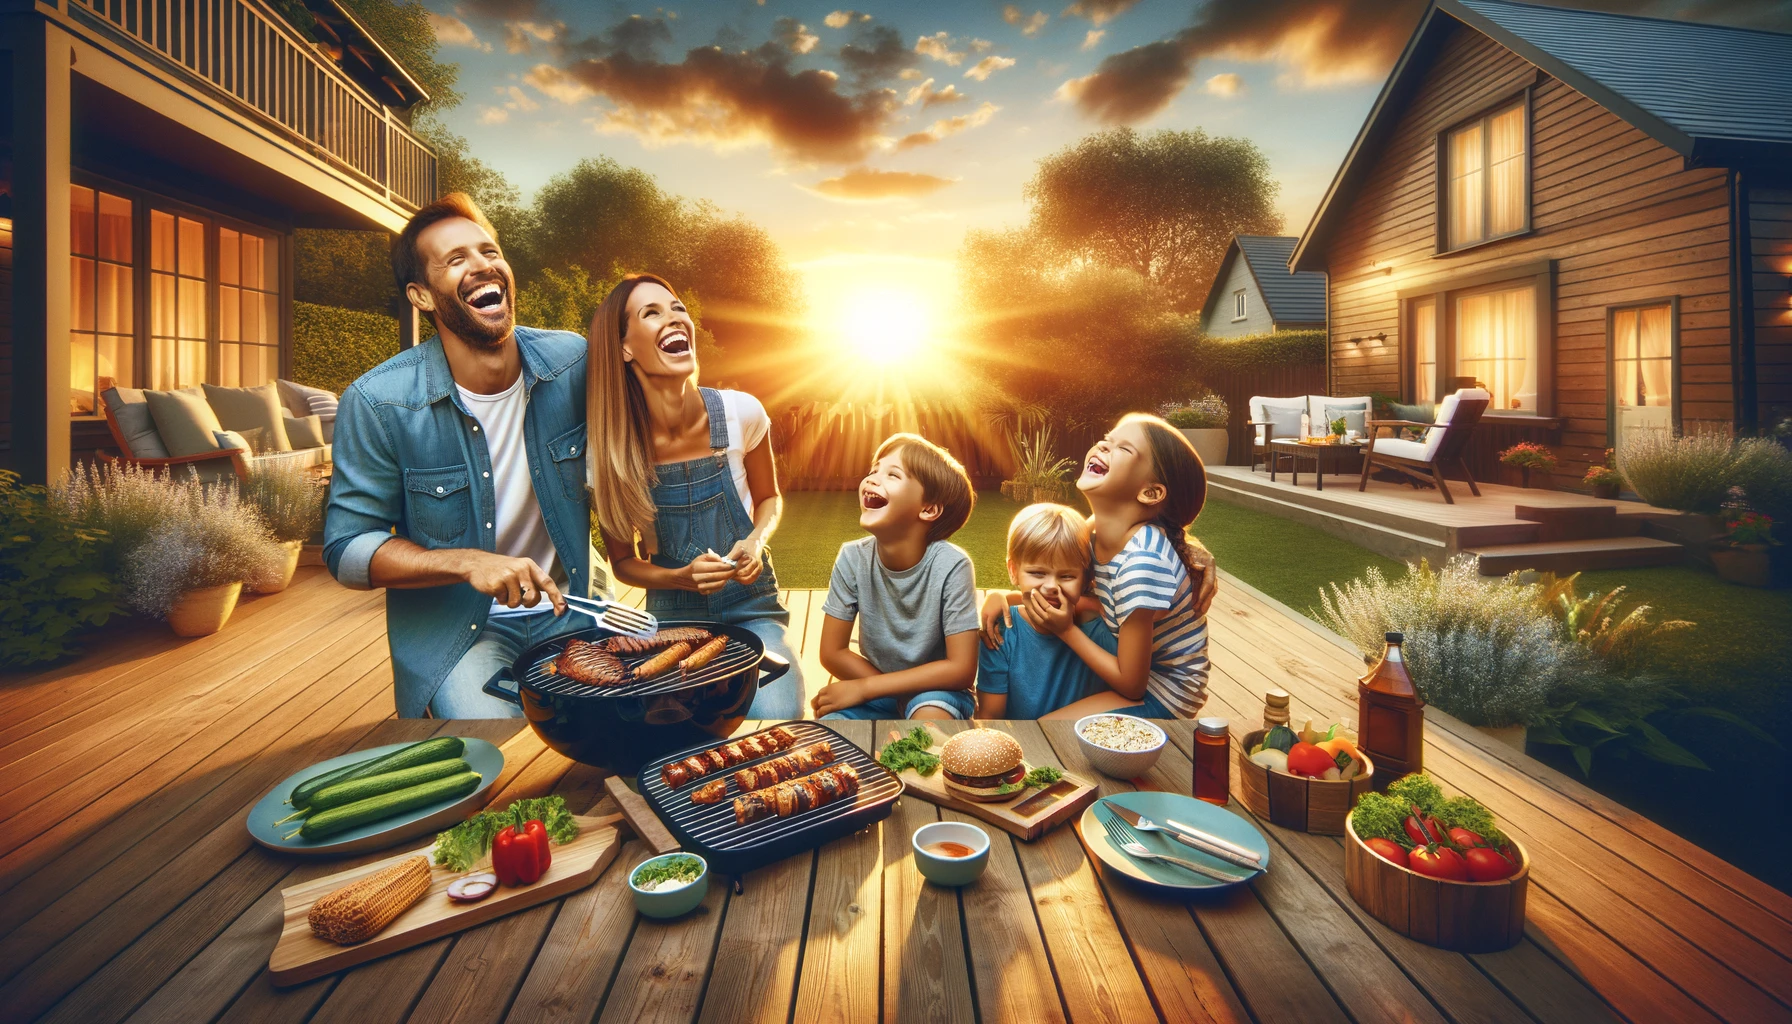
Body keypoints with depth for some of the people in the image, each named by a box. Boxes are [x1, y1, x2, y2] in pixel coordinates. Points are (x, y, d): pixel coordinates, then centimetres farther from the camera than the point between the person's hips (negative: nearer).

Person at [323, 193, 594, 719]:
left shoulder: (574, 361, -7)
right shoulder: (377, 403, -14)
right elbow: (346, 548, -8)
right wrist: (468, 563, -24)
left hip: (569, 607, 3)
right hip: (452, 628, -2)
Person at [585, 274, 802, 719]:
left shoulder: (741, 414, -12)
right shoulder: (611, 449, -11)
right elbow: (623, 561, 1)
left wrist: (756, 541, -14)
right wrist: (683, 577, -19)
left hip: (751, 610, 0)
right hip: (671, 620, 0)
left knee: (776, 715, -25)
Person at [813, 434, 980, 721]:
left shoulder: (951, 565, -24)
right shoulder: (853, 558, -15)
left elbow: (961, 669, -21)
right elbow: (833, 652, -6)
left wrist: (863, 688, -20)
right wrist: (901, 696, -15)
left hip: (937, 691, -3)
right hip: (878, 695, 3)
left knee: (930, 713, -35)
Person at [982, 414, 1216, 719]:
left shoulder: (1142, 561, -31)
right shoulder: (1094, 532, -9)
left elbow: (1131, 684, -23)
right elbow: (1054, 591, 7)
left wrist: (1066, 630, -19)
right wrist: (1004, 597, -10)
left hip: (1163, 693, -8)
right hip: (1131, 659, 8)